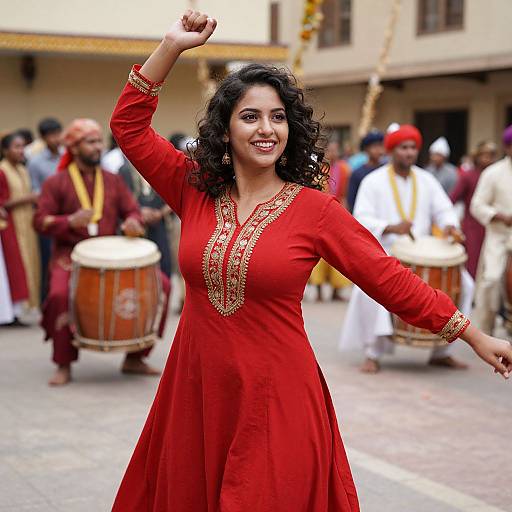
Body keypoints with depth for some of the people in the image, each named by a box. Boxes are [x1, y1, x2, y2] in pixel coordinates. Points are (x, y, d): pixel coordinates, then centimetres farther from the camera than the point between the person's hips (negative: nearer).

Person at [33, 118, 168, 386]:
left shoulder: (112, 180, 13)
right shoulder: (56, 183, 0)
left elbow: (132, 210, 12)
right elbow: (40, 221, -4)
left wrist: (132, 222, -13)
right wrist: (70, 221, -22)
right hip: (70, 256, -4)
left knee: (160, 286, -9)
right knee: (60, 295, -34)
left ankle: (134, 358, 6)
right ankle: (64, 366, -13)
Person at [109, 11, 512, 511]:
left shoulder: (314, 209, -8)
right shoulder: (195, 190, 2)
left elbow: (391, 280, -5)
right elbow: (128, 125, 3)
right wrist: (171, 46, -4)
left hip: (276, 400, -3)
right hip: (196, 393, 4)